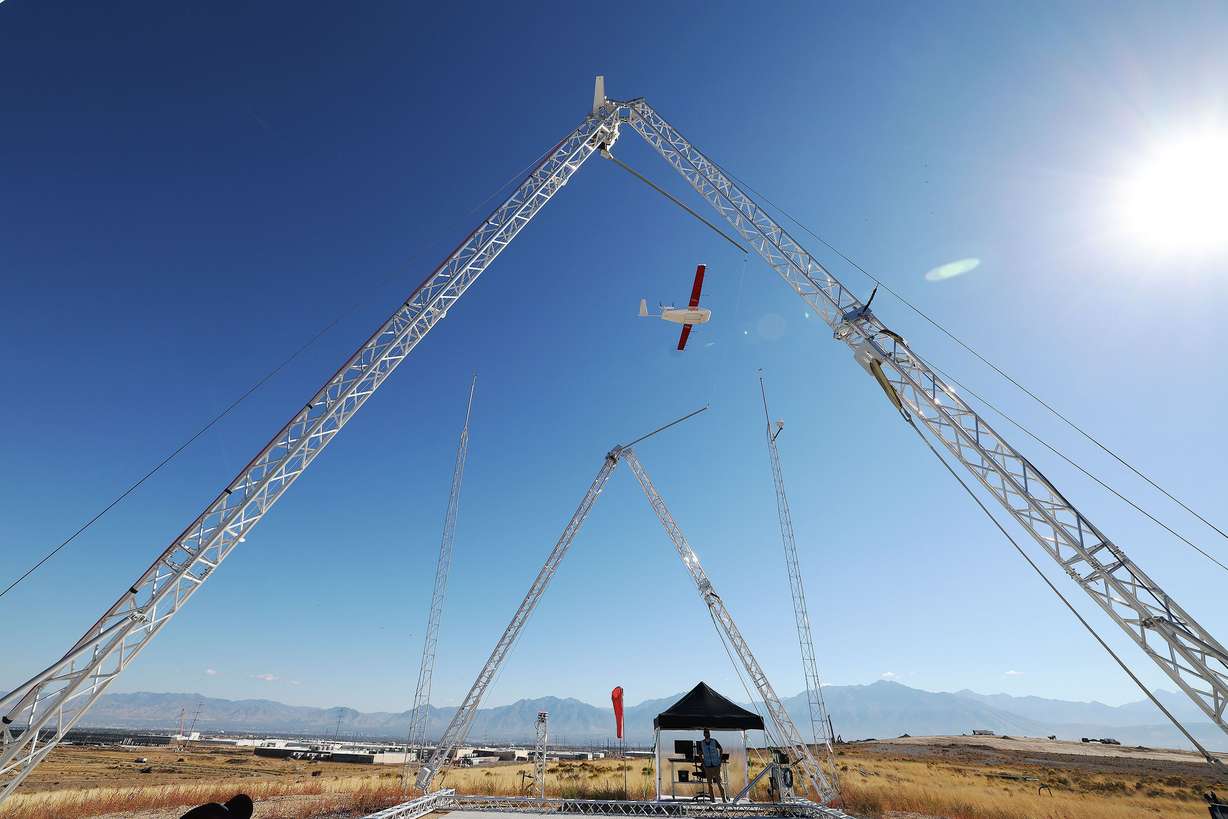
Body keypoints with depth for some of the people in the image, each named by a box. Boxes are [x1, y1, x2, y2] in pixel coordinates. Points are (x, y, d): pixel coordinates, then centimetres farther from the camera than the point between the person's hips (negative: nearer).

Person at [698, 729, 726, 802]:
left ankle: (724, 798, 5)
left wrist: (720, 759, 5)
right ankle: (712, 799, 14)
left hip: (716, 765, -1)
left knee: (719, 782, -4)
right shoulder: (701, 743, -1)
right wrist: (702, 762, -2)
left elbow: (720, 749, 12)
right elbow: (700, 754, 9)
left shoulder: (714, 741, -3)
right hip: (707, 766, 1)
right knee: (709, 783, 4)